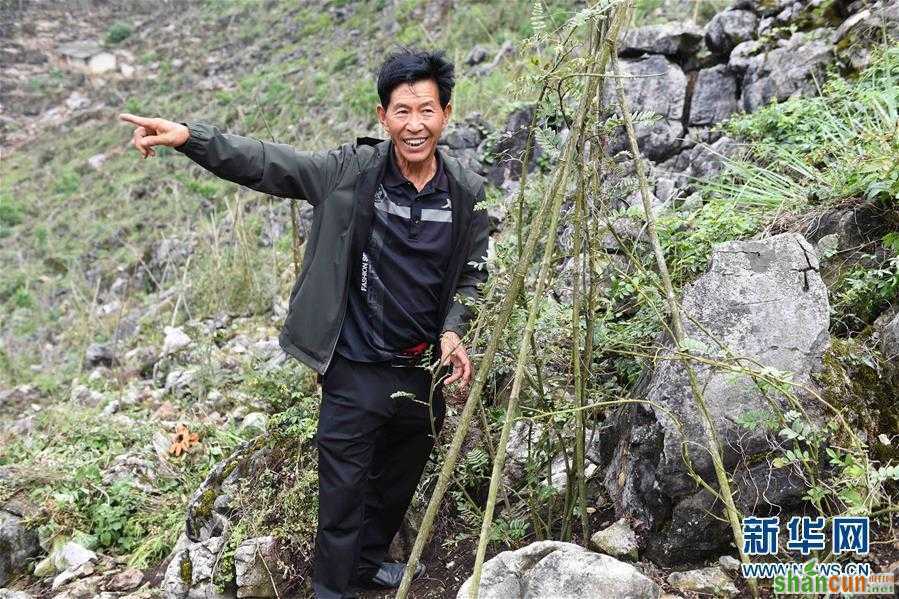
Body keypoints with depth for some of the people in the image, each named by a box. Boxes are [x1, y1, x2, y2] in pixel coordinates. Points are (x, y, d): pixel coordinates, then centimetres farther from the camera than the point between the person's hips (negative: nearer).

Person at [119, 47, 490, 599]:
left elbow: (472, 274, 5)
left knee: (400, 481, 23)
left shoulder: (468, 192, -4)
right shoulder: (352, 170, -12)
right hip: (356, 370, -3)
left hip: (426, 368, 4)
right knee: (344, 490, 6)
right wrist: (189, 136, -29)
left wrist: (452, 332, -9)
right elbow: (265, 163, -15)